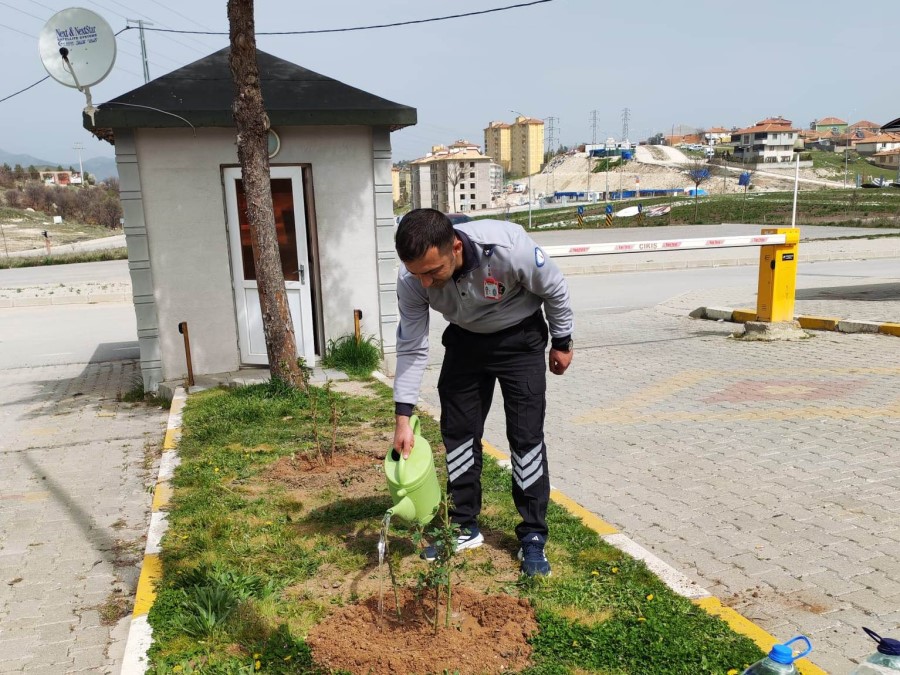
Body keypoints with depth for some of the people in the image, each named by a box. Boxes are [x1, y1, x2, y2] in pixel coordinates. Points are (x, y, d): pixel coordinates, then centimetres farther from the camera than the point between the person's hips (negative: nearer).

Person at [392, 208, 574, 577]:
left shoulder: (508, 247, -38)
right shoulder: (412, 280, -27)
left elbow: (554, 288, -18)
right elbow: (412, 348, -16)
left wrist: (562, 343, -4)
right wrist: (403, 417, -21)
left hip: (519, 337, -3)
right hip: (465, 339, 4)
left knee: (526, 434, -7)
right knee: (457, 430, 5)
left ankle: (533, 536, 7)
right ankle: (464, 527, 21)